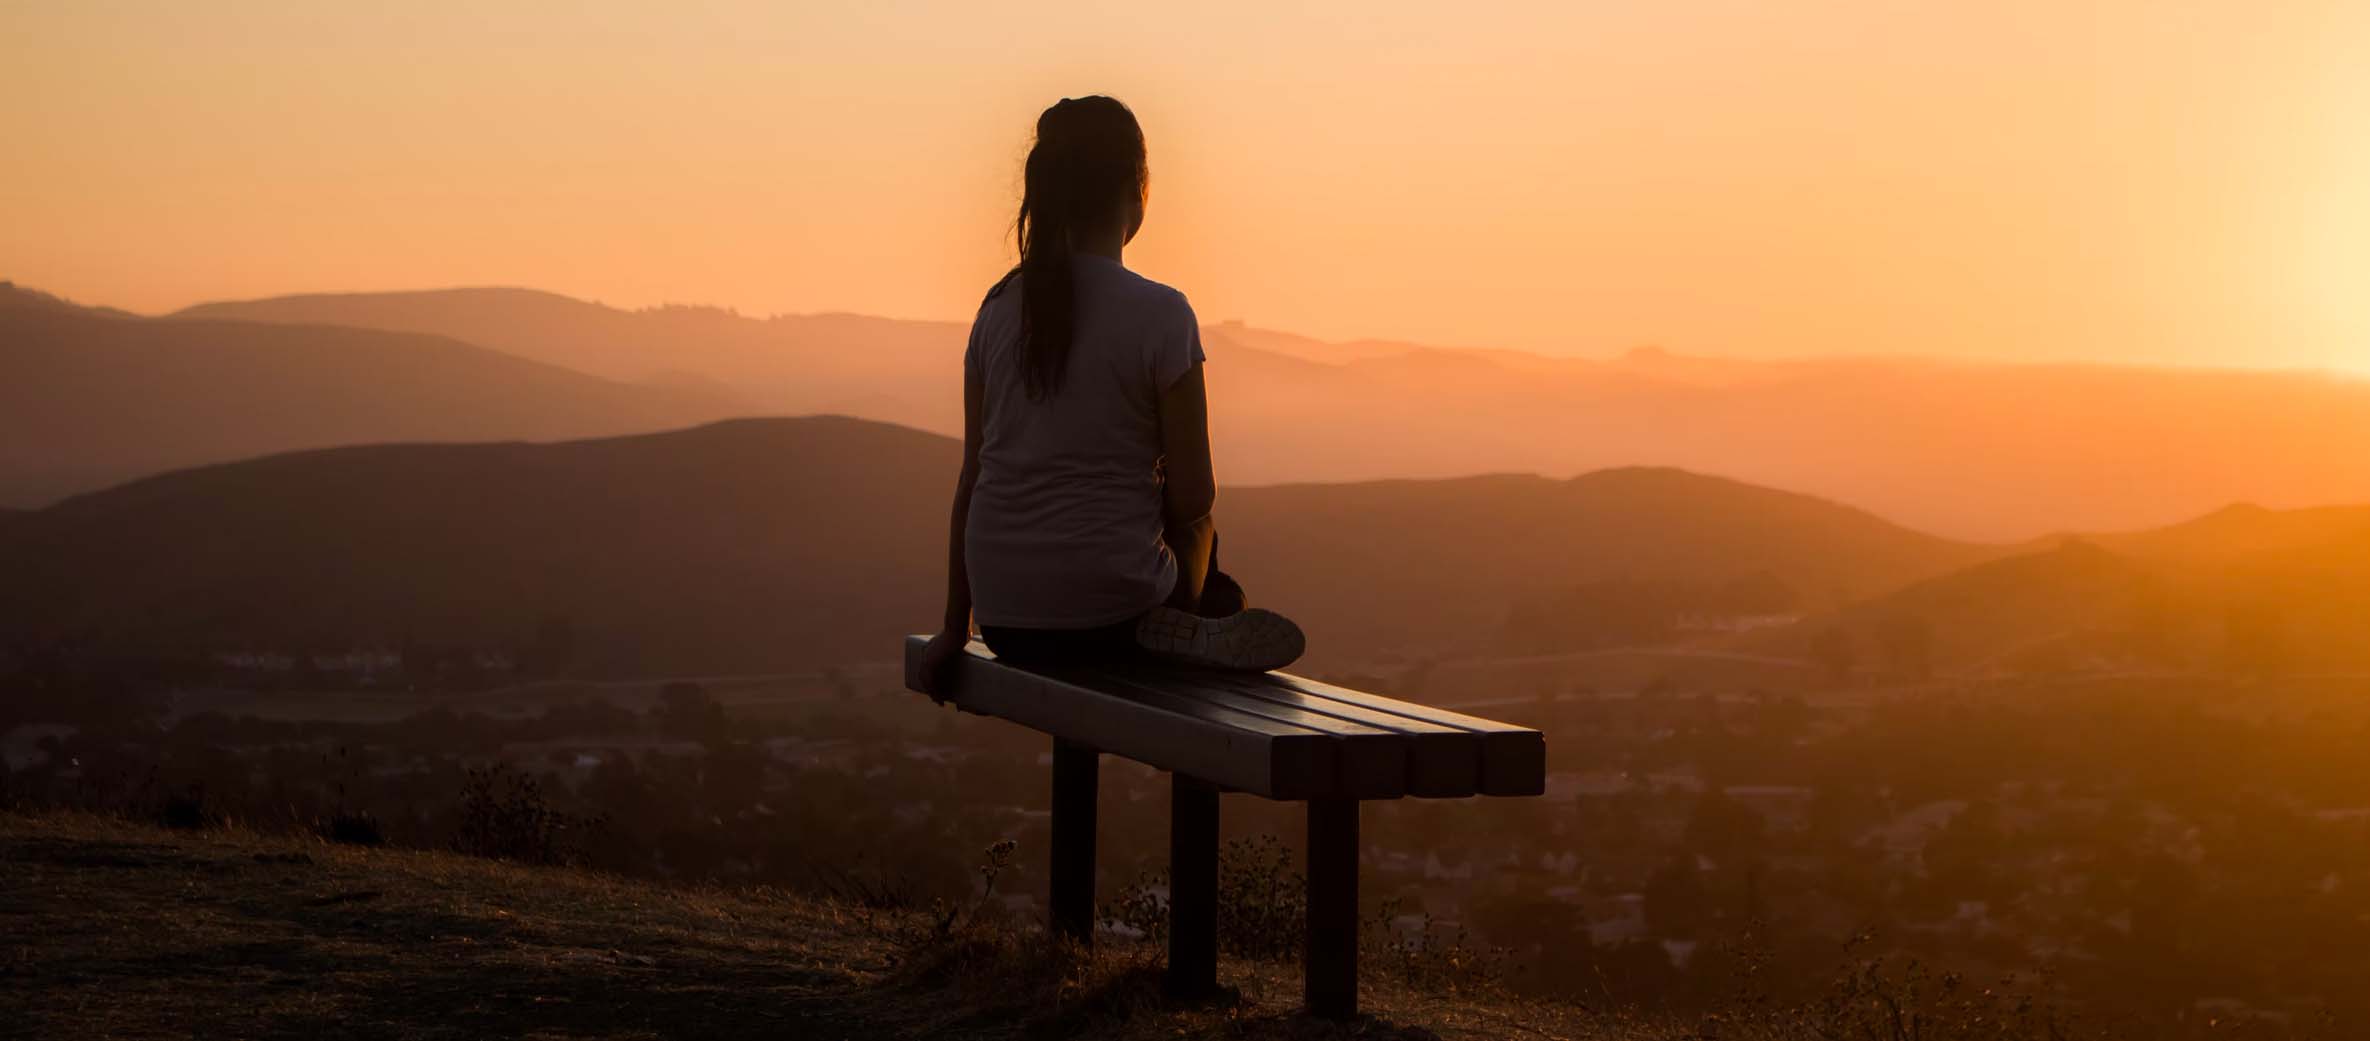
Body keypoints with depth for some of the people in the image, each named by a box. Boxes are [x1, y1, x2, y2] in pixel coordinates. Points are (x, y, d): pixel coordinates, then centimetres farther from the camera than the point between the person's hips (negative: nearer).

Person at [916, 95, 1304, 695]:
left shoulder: (1000, 309, 4)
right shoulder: (1159, 315, -11)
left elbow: (972, 478, 8)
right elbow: (1193, 498, -9)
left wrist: (956, 627, 15)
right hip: (1109, 611, -5)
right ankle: (1185, 631, 6)